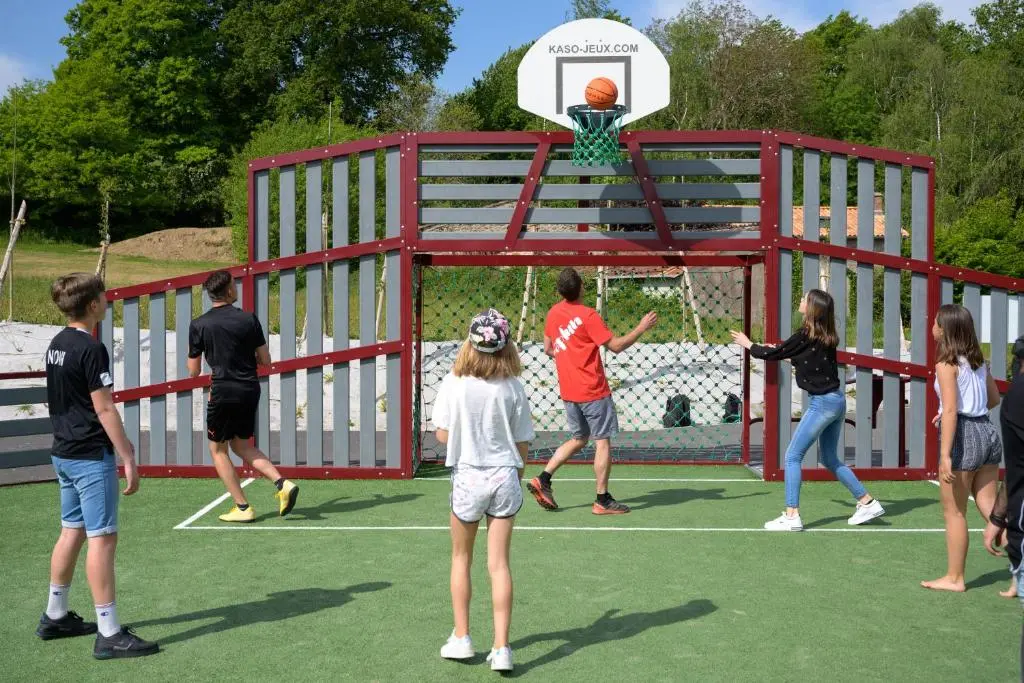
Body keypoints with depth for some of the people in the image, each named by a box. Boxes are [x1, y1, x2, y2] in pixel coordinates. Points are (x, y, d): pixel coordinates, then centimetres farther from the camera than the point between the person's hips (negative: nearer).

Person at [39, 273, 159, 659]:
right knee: (102, 539, -6)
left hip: (64, 453, 10)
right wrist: (127, 458, -16)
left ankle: (55, 616, 29)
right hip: (91, 458, -9)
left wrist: (117, 441, 24)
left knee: (72, 532, 18)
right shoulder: (91, 349, -18)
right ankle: (109, 634, -3)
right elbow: (104, 409, -19)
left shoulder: (58, 344, 11)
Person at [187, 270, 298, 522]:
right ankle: (282, 483, 2)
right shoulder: (249, 319, -2)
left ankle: (242, 508, 11)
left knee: (218, 449, 13)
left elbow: (193, 372, 1)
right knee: (241, 444, 20)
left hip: (223, 393, -3)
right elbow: (265, 360, 3)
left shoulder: (199, 325, -5)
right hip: (250, 390, 3)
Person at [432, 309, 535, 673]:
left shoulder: (453, 383, -10)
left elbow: (443, 435, -6)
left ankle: (461, 638, 23)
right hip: (505, 478, 1)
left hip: (468, 478, -1)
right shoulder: (512, 387, -6)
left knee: (461, 559, 18)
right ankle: (501, 648, 5)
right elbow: (522, 444, 0)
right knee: (499, 564, 6)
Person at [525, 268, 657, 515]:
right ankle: (603, 501, 5)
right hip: (593, 391, -7)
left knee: (579, 439, 19)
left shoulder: (553, 313, 5)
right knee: (603, 441, 2)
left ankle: (543, 480, 11)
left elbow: (548, 349, 15)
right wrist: (641, 329, -5)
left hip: (568, 391, 7)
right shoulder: (587, 315, -16)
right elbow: (616, 346, -14)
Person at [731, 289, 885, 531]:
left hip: (822, 403, -9)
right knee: (830, 460, 20)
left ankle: (791, 516, -3)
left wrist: (748, 344, 10)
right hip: (836, 400, 9)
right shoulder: (826, 336, 7)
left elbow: (773, 354, -5)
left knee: (792, 457, -2)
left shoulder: (806, 335, -15)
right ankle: (868, 503, 23)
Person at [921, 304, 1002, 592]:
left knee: (954, 512, 5)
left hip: (964, 435, -8)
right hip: (988, 431, 8)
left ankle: (954, 578, 15)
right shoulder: (978, 360, 10)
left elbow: (950, 411, -20)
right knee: (989, 505, 13)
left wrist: (945, 455, -21)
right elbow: (994, 399, 20)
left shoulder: (947, 364, -13)